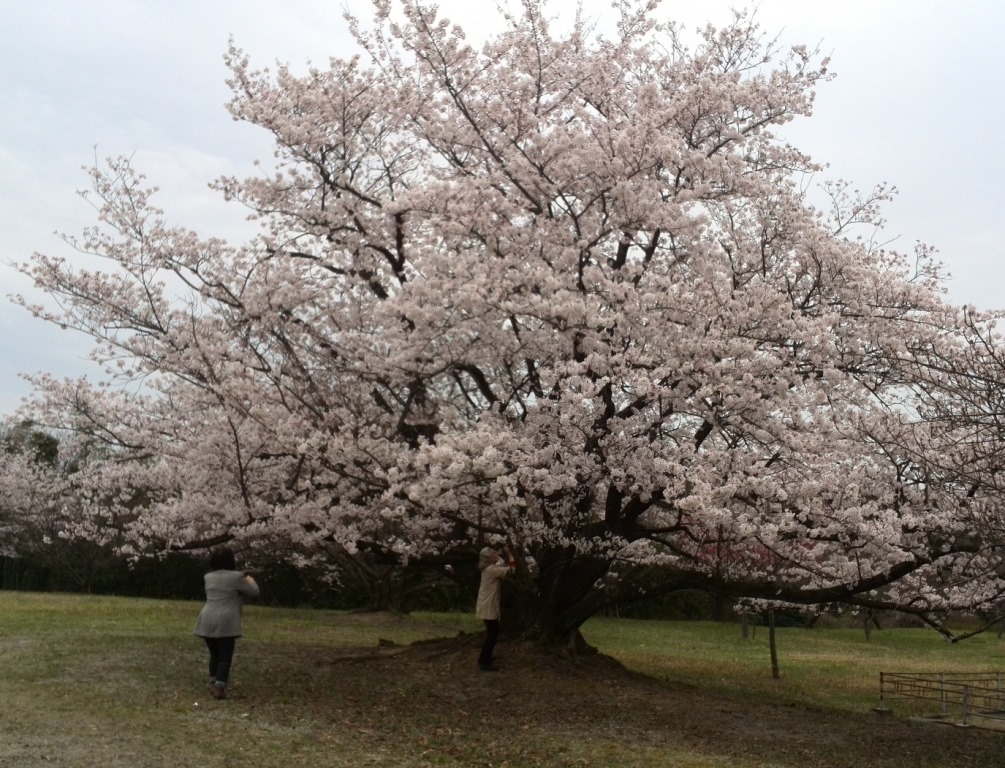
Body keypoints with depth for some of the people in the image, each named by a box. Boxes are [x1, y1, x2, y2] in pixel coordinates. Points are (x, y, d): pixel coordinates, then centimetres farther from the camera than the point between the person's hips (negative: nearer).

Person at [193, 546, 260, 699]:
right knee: (225, 657, -1)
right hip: (226, 623, -6)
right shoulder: (236, 577, -6)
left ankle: (213, 684, 22)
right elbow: (254, 592, 4)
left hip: (207, 622, 6)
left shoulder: (208, 577, 13)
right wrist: (250, 581, 24)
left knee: (214, 654, 19)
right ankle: (219, 688, -9)